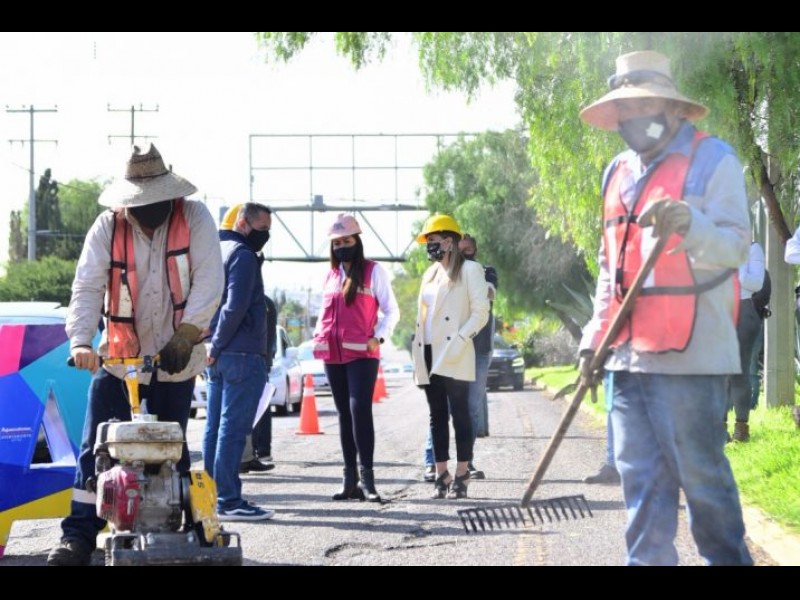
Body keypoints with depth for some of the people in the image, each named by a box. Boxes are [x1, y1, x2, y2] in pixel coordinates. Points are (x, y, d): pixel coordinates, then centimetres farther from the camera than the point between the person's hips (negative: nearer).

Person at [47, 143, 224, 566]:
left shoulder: (194, 218, -8)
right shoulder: (109, 225, -6)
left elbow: (209, 282, -14)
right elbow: (87, 286, -11)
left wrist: (186, 336, -25)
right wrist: (81, 340, -27)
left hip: (175, 360, -1)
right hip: (118, 357, 1)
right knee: (96, 449, -4)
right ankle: (79, 537, -3)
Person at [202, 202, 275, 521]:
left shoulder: (218, 251, 18)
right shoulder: (243, 256, -11)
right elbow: (235, 308, -19)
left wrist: (213, 346, 13)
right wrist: (217, 346, -11)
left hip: (219, 357, 9)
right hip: (242, 355, -9)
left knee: (215, 427, 11)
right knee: (233, 428, -9)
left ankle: (214, 495, 15)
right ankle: (228, 501, -10)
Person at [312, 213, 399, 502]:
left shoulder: (373, 271, 1)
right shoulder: (330, 275, 16)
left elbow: (391, 311, 1)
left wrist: (378, 337, -12)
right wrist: (319, 334, 9)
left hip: (362, 353, -5)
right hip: (333, 354, 5)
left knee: (360, 410, -16)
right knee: (344, 413, 7)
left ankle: (366, 476, -15)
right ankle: (350, 479, 10)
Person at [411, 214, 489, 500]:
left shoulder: (469, 270, -1)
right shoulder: (430, 274, 20)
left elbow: (481, 312, -7)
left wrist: (461, 340, -17)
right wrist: (417, 352, 12)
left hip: (454, 357, -7)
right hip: (429, 356, 7)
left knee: (460, 415, -4)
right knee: (437, 417, 6)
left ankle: (461, 477, -3)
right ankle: (441, 476, 9)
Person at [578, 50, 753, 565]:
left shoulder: (712, 159, -3)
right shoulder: (620, 172, 18)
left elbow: (735, 246, -12)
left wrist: (688, 224, -31)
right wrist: (594, 337, 16)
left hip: (689, 353, -7)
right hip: (630, 354, 7)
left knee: (702, 475, -3)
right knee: (641, 478, 7)